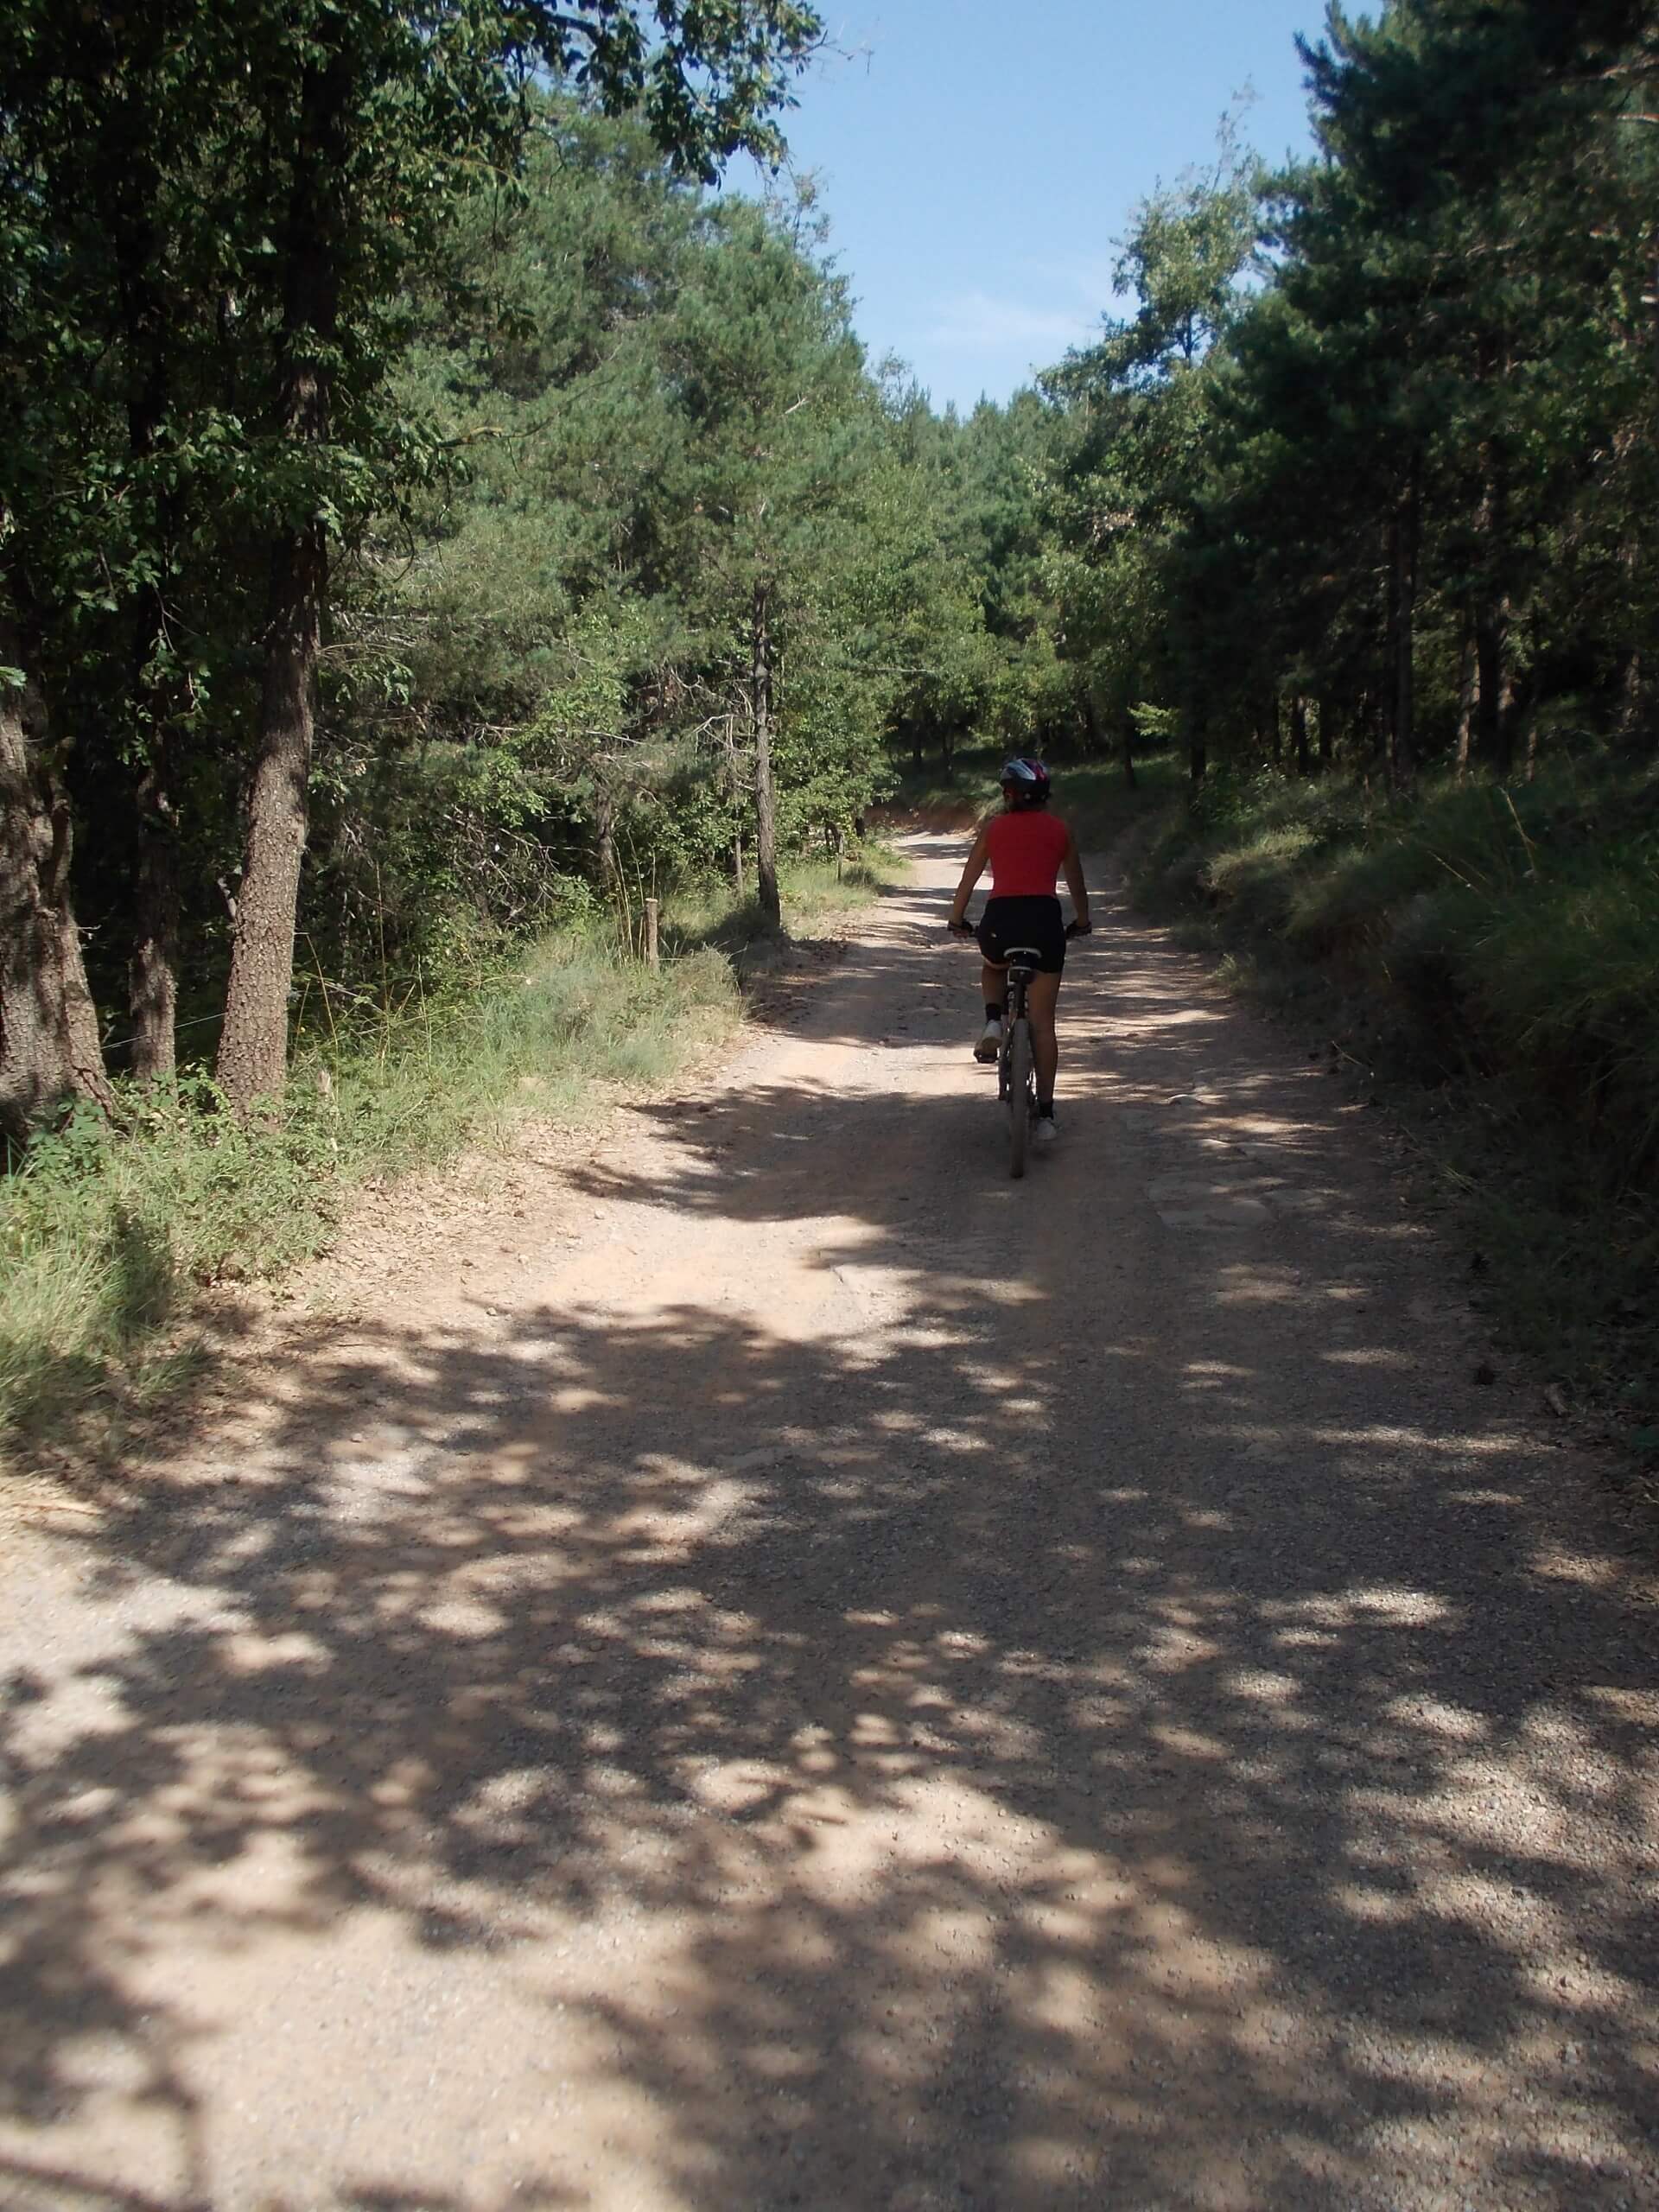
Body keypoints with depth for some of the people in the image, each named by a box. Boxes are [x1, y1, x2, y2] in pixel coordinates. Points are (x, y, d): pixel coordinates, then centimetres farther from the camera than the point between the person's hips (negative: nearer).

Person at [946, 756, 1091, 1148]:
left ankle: (993, 1023, 10)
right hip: (1044, 919, 0)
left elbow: (969, 877, 16)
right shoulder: (1060, 829, 13)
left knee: (993, 967, 38)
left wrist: (957, 918, 30)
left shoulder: (993, 826, 11)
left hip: (1000, 920, 0)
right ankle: (1045, 1114, 3)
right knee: (1042, 1023, 6)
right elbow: (1075, 881, 22)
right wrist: (1082, 921, 38)